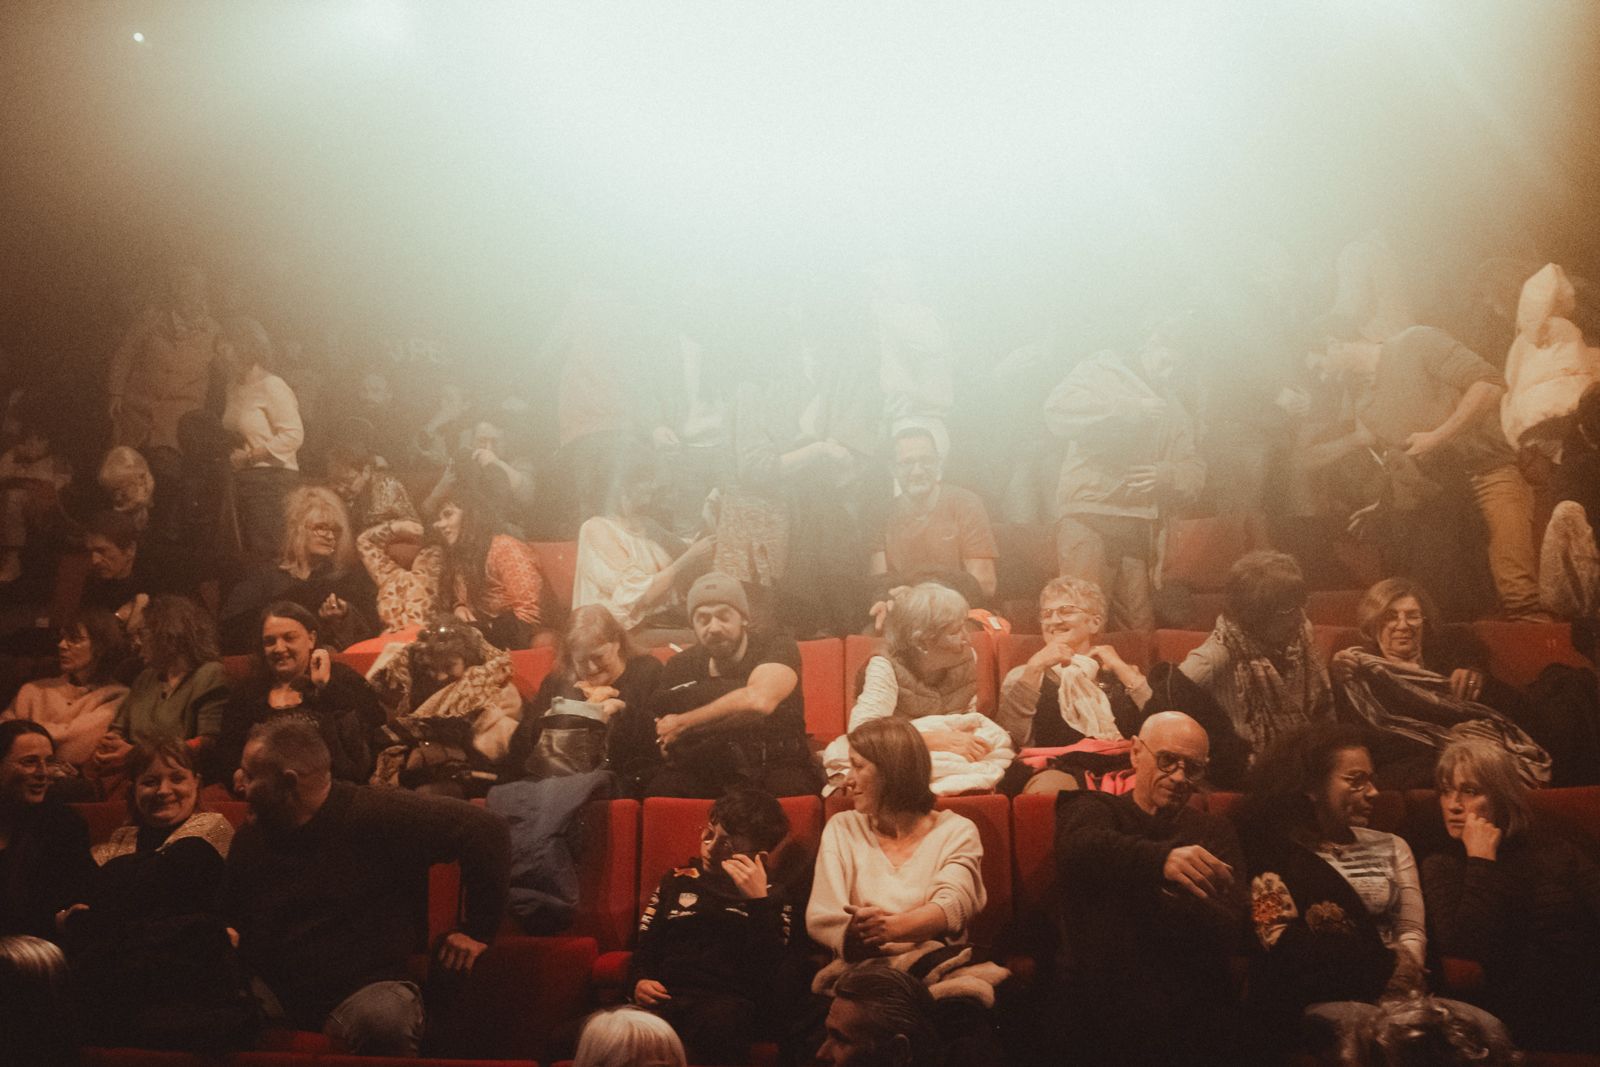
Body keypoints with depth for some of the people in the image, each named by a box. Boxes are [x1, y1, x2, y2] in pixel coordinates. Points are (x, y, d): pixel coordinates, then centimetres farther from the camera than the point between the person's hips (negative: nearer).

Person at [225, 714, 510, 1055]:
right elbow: (228, 917, 24)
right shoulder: (249, 839, 8)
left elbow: (484, 829, -13)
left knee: (381, 1019, -38)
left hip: (365, 988, -3)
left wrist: (478, 929, -9)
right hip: (274, 988, 4)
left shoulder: (376, 815, -12)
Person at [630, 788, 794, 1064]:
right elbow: (645, 946, 22)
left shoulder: (772, 897, 17)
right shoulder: (678, 881, 25)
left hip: (729, 1003, -2)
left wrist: (758, 901, -8)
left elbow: (770, 973, 1)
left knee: (718, 1025, -41)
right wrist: (640, 981, 0)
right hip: (667, 998, 2)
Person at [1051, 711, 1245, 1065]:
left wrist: (1163, 900, -15)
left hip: (1193, 1019, 2)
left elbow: (1229, 933, 3)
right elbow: (1080, 849, -17)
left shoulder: (1214, 832, 18)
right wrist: (1161, 859, -36)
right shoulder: (1091, 809, 10)